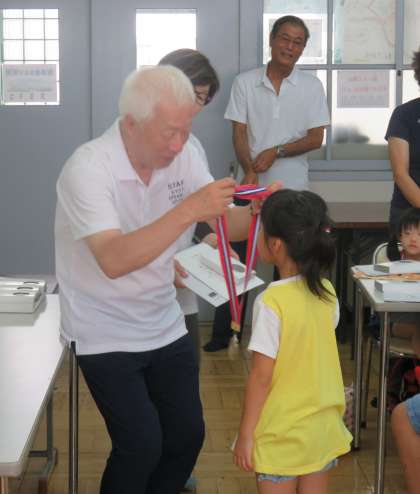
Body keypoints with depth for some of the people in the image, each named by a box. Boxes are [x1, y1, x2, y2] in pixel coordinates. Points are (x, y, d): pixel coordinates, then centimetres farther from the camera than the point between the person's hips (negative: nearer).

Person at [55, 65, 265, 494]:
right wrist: (188, 210, -42)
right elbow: (113, 260, -35)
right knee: (142, 444, -11)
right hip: (107, 336, -6)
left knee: (188, 433, 8)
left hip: (166, 327, 6)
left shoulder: (183, 153, -6)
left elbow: (226, 225, -4)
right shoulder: (87, 169, -23)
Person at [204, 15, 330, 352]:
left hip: (292, 188, 0)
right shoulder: (245, 83, 1)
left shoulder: (311, 86, 1)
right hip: (251, 185, 0)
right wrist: (249, 171, -19)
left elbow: (316, 138, -1)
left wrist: (277, 152, -15)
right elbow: (239, 135, -2)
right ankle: (223, 334, 11)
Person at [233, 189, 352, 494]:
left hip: (282, 433, -6)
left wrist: (246, 434, -10)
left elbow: (261, 376, -17)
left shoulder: (272, 302, -21)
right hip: (323, 426, 6)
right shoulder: (327, 292, -3)